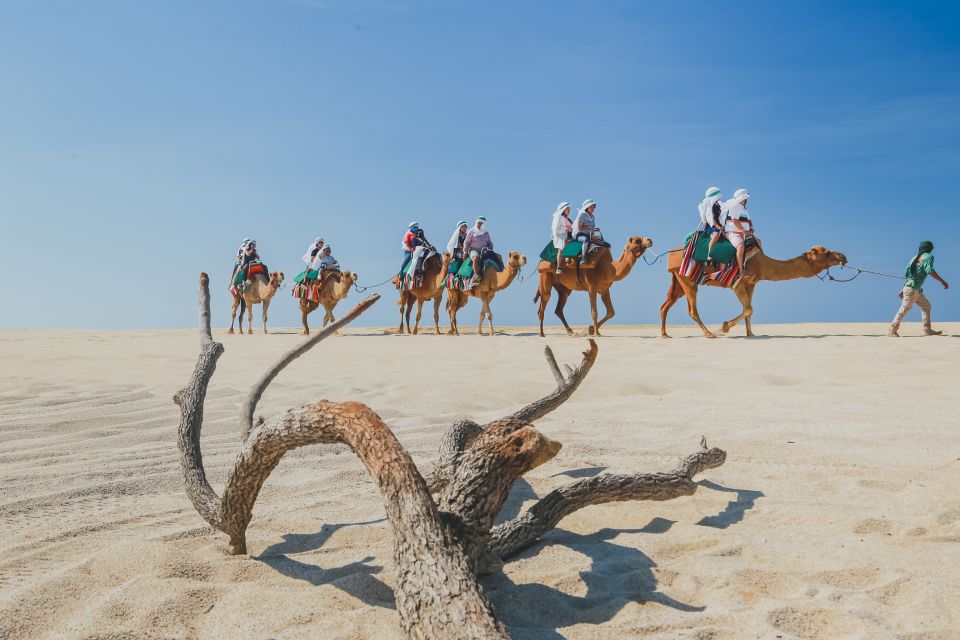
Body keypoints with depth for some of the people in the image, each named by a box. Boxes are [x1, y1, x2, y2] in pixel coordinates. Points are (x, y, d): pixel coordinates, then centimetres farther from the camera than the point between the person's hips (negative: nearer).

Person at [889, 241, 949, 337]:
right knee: (905, 309, -9)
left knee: (926, 305, 14)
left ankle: (927, 330, 14)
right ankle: (892, 330, -9)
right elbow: (930, 271, -20)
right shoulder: (928, 256, -4)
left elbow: (907, 274, 18)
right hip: (912, 289, -9)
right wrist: (943, 282, -17)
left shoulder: (916, 258, 17)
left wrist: (904, 290, 21)